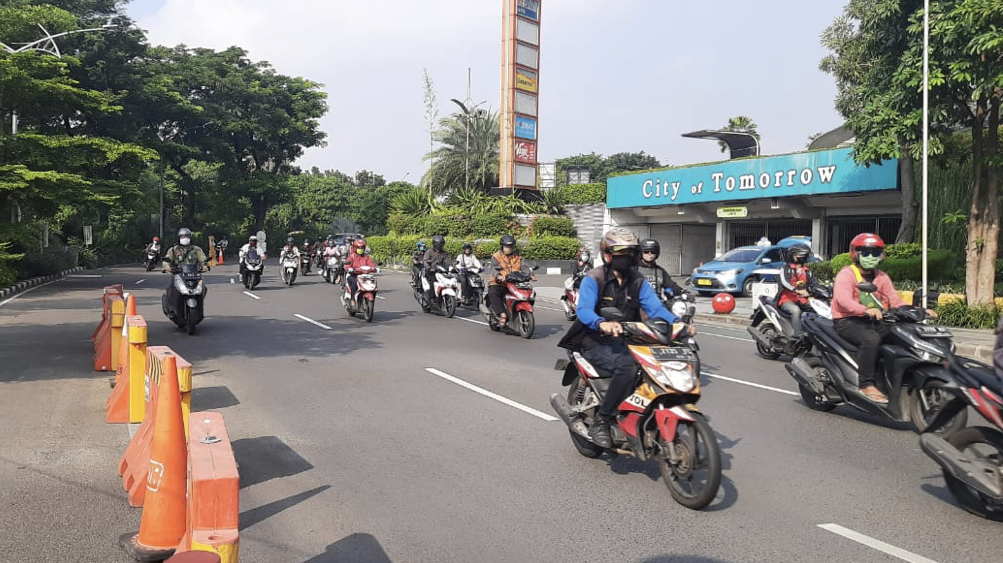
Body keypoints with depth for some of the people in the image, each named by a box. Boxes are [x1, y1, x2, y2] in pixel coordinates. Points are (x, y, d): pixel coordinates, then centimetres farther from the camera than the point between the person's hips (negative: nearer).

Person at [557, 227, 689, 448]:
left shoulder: (638, 281, 10)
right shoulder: (593, 279, -7)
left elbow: (655, 307, -3)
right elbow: (584, 309, -24)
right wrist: (602, 323, -46)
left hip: (627, 341, 6)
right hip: (598, 342, -6)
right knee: (628, 367, -34)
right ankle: (600, 423, -22)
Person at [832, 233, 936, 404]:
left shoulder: (882, 277, 15)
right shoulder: (846, 274, -7)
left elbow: (896, 302, 7)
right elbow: (843, 299, -25)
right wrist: (866, 310, -43)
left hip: (874, 321, 7)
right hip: (848, 321, -7)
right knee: (871, 338, -35)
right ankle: (866, 385, -28)